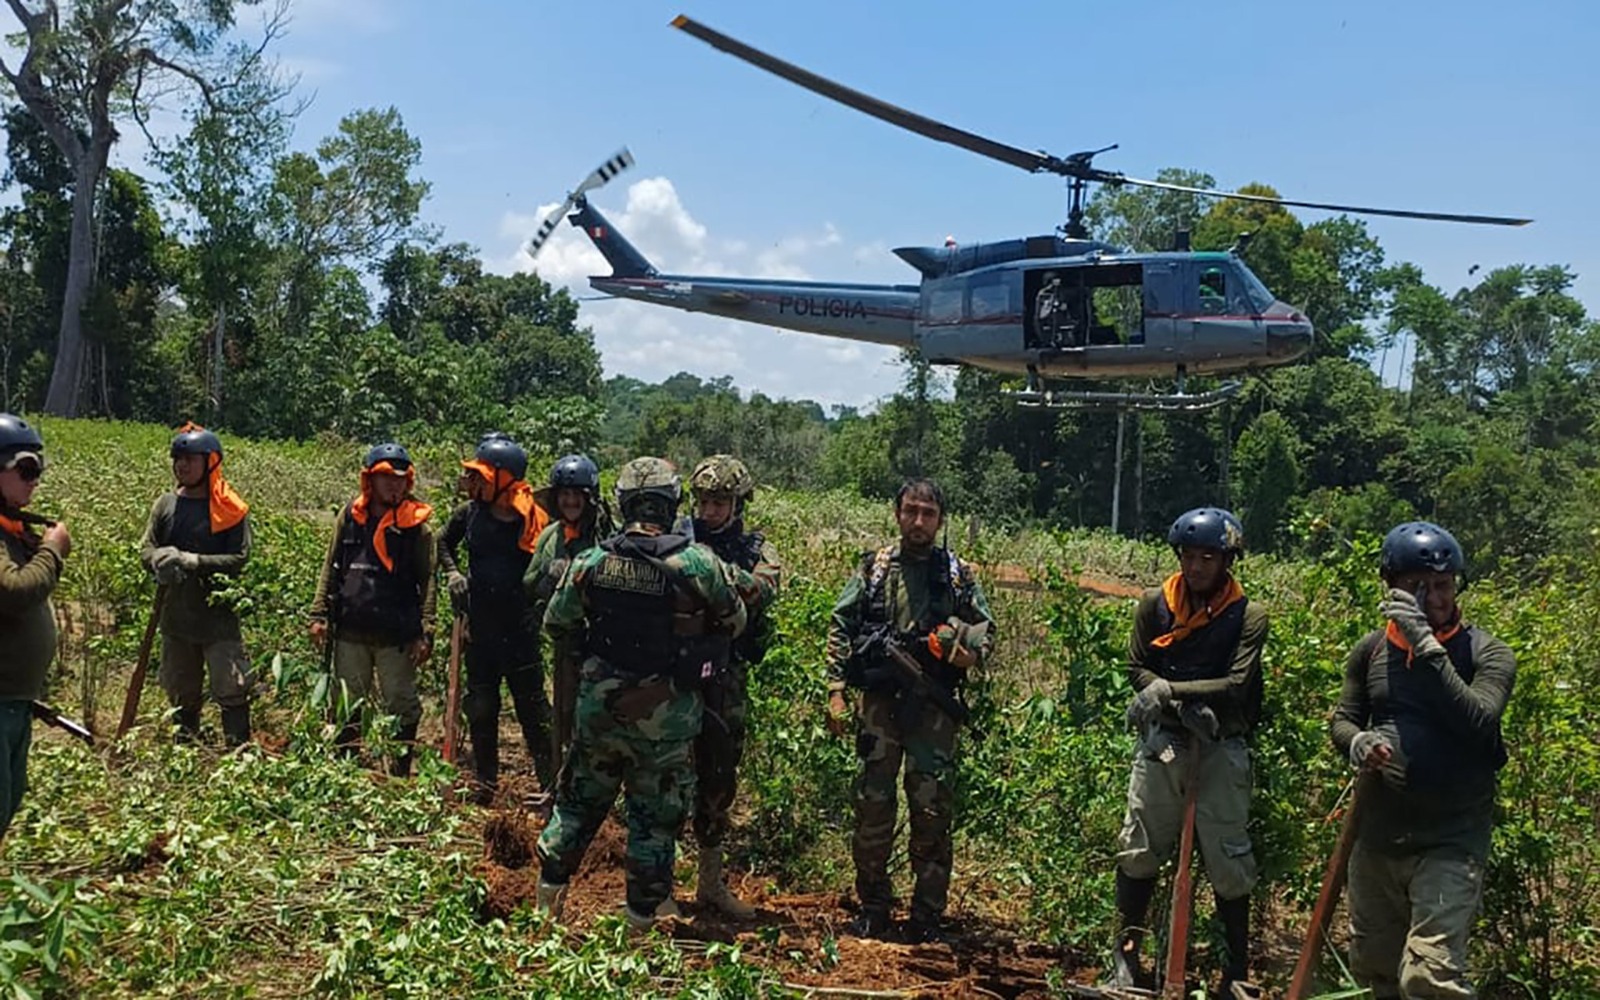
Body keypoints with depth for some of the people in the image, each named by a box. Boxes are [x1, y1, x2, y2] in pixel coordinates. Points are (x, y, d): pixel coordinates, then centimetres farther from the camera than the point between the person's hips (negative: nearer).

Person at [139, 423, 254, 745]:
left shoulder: (230, 509, -6)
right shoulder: (165, 505, 6)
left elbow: (239, 559, -12)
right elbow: (146, 550, 4)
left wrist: (194, 561, -22)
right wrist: (161, 559, -19)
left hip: (219, 618, -5)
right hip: (176, 618, 5)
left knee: (231, 689, -7)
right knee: (181, 692, 17)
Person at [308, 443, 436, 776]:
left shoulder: (417, 524, -3)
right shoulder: (350, 516, 5)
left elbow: (427, 582, -3)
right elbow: (331, 568, 12)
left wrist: (425, 633, -9)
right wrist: (320, 614, 5)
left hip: (396, 635, -3)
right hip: (351, 631, 3)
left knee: (401, 708, 3)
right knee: (347, 707, 13)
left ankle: (400, 770, 12)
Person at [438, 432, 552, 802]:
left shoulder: (533, 519, -12)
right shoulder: (470, 514, -1)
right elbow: (445, 543, 19)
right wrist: (452, 572, 2)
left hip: (520, 629, -4)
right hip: (480, 626, 4)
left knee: (532, 706, 1)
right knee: (480, 707, 13)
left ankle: (551, 783, 8)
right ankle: (485, 782, 26)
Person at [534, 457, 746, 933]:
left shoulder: (590, 562, -6)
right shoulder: (697, 564, -15)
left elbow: (556, 625, 6)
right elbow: (735, 621, 1)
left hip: (598, 708, 3)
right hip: (665, 717, -2)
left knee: (579, 801, 21)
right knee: (655, 819, 12)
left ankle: (548, 898, 31)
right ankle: (640, 921, 20)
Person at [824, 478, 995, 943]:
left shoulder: (958, 575, 7)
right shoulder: (873, 569, 7)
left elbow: (986, 628, 14)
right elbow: (841, 629, 6)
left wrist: (972, 652, -9)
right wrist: (836, 691, -1)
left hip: (933, 707, 0)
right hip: (879, 701, 0)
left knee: (933, 811, 1)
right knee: (872, 807, 5)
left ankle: (927, 916, 12)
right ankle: (872, 909, 18)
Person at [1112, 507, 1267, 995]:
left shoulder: (1248, 615, -5)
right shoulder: (1155, 604, 1)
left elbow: (1237, 684, -13)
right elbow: (1137, 668, 0)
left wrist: (1171, 689, -20)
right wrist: (1188, 706, -14)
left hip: (1221, 746, -2)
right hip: (1163, 739, 2)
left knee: (1228, 858, 4)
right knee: (1139, 848, 3)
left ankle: (1238, 967, 18)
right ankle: (1126, 953, 15)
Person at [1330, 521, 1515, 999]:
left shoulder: (1487, 653, -7)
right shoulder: (1371, 651, 5)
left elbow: (1478, 722, -22)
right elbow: (1343, 721, 10)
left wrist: (1427, 646, -25)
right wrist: (1356, 743, -14)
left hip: (1451, 840, -5)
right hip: (1376, 835, 5)